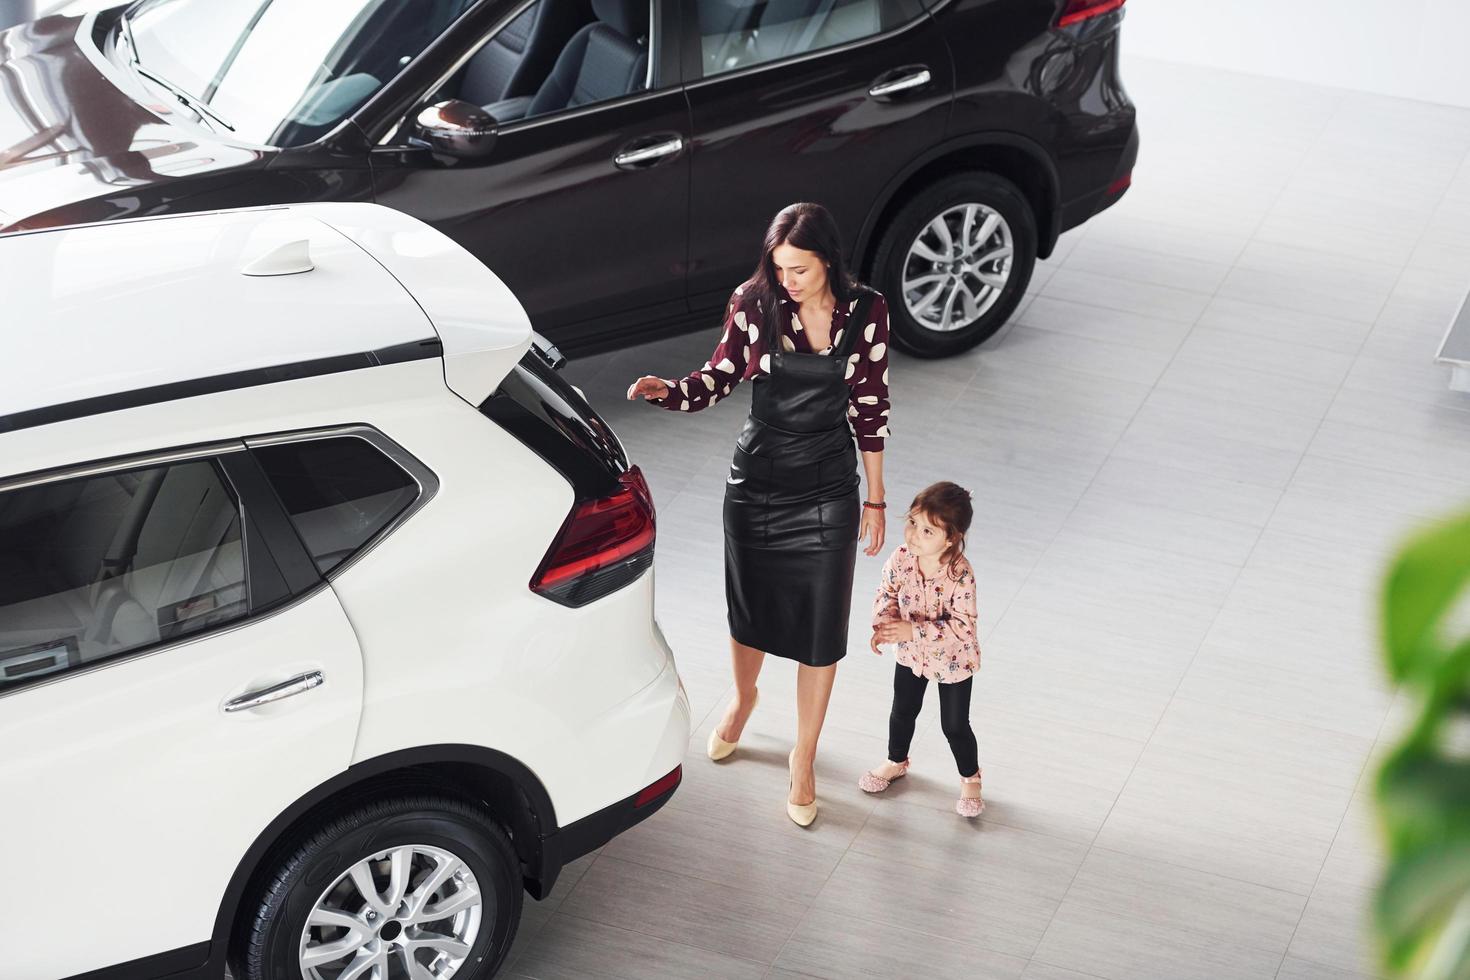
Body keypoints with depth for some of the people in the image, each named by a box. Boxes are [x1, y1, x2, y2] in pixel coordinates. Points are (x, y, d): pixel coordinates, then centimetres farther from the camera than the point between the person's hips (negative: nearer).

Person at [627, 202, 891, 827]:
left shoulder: (866, 311, -9)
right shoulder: (755, 303, -11)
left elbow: (870, 407, -1)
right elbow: (719, 378, -2)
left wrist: (874, 498, 4)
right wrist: (668, 391, -24)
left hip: (827, 490, -1)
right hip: (756, 478, 1)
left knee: (820, 628, 4)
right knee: (749, 608, 17)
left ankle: (804, 759, 23)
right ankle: (743, 698, 50)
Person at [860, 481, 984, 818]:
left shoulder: (960, 575, -35)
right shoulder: (901, 558, -22)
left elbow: (962, 627, -33)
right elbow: (887, 594, -4)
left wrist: (914, 630, -38)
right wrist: (883, 626, -22)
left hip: (952, 660, -4)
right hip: (910, 653, 4)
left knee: (955, 725, 10)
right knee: (902, 712, 24)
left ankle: (970, 777, 37)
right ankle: (897, 761, 51)